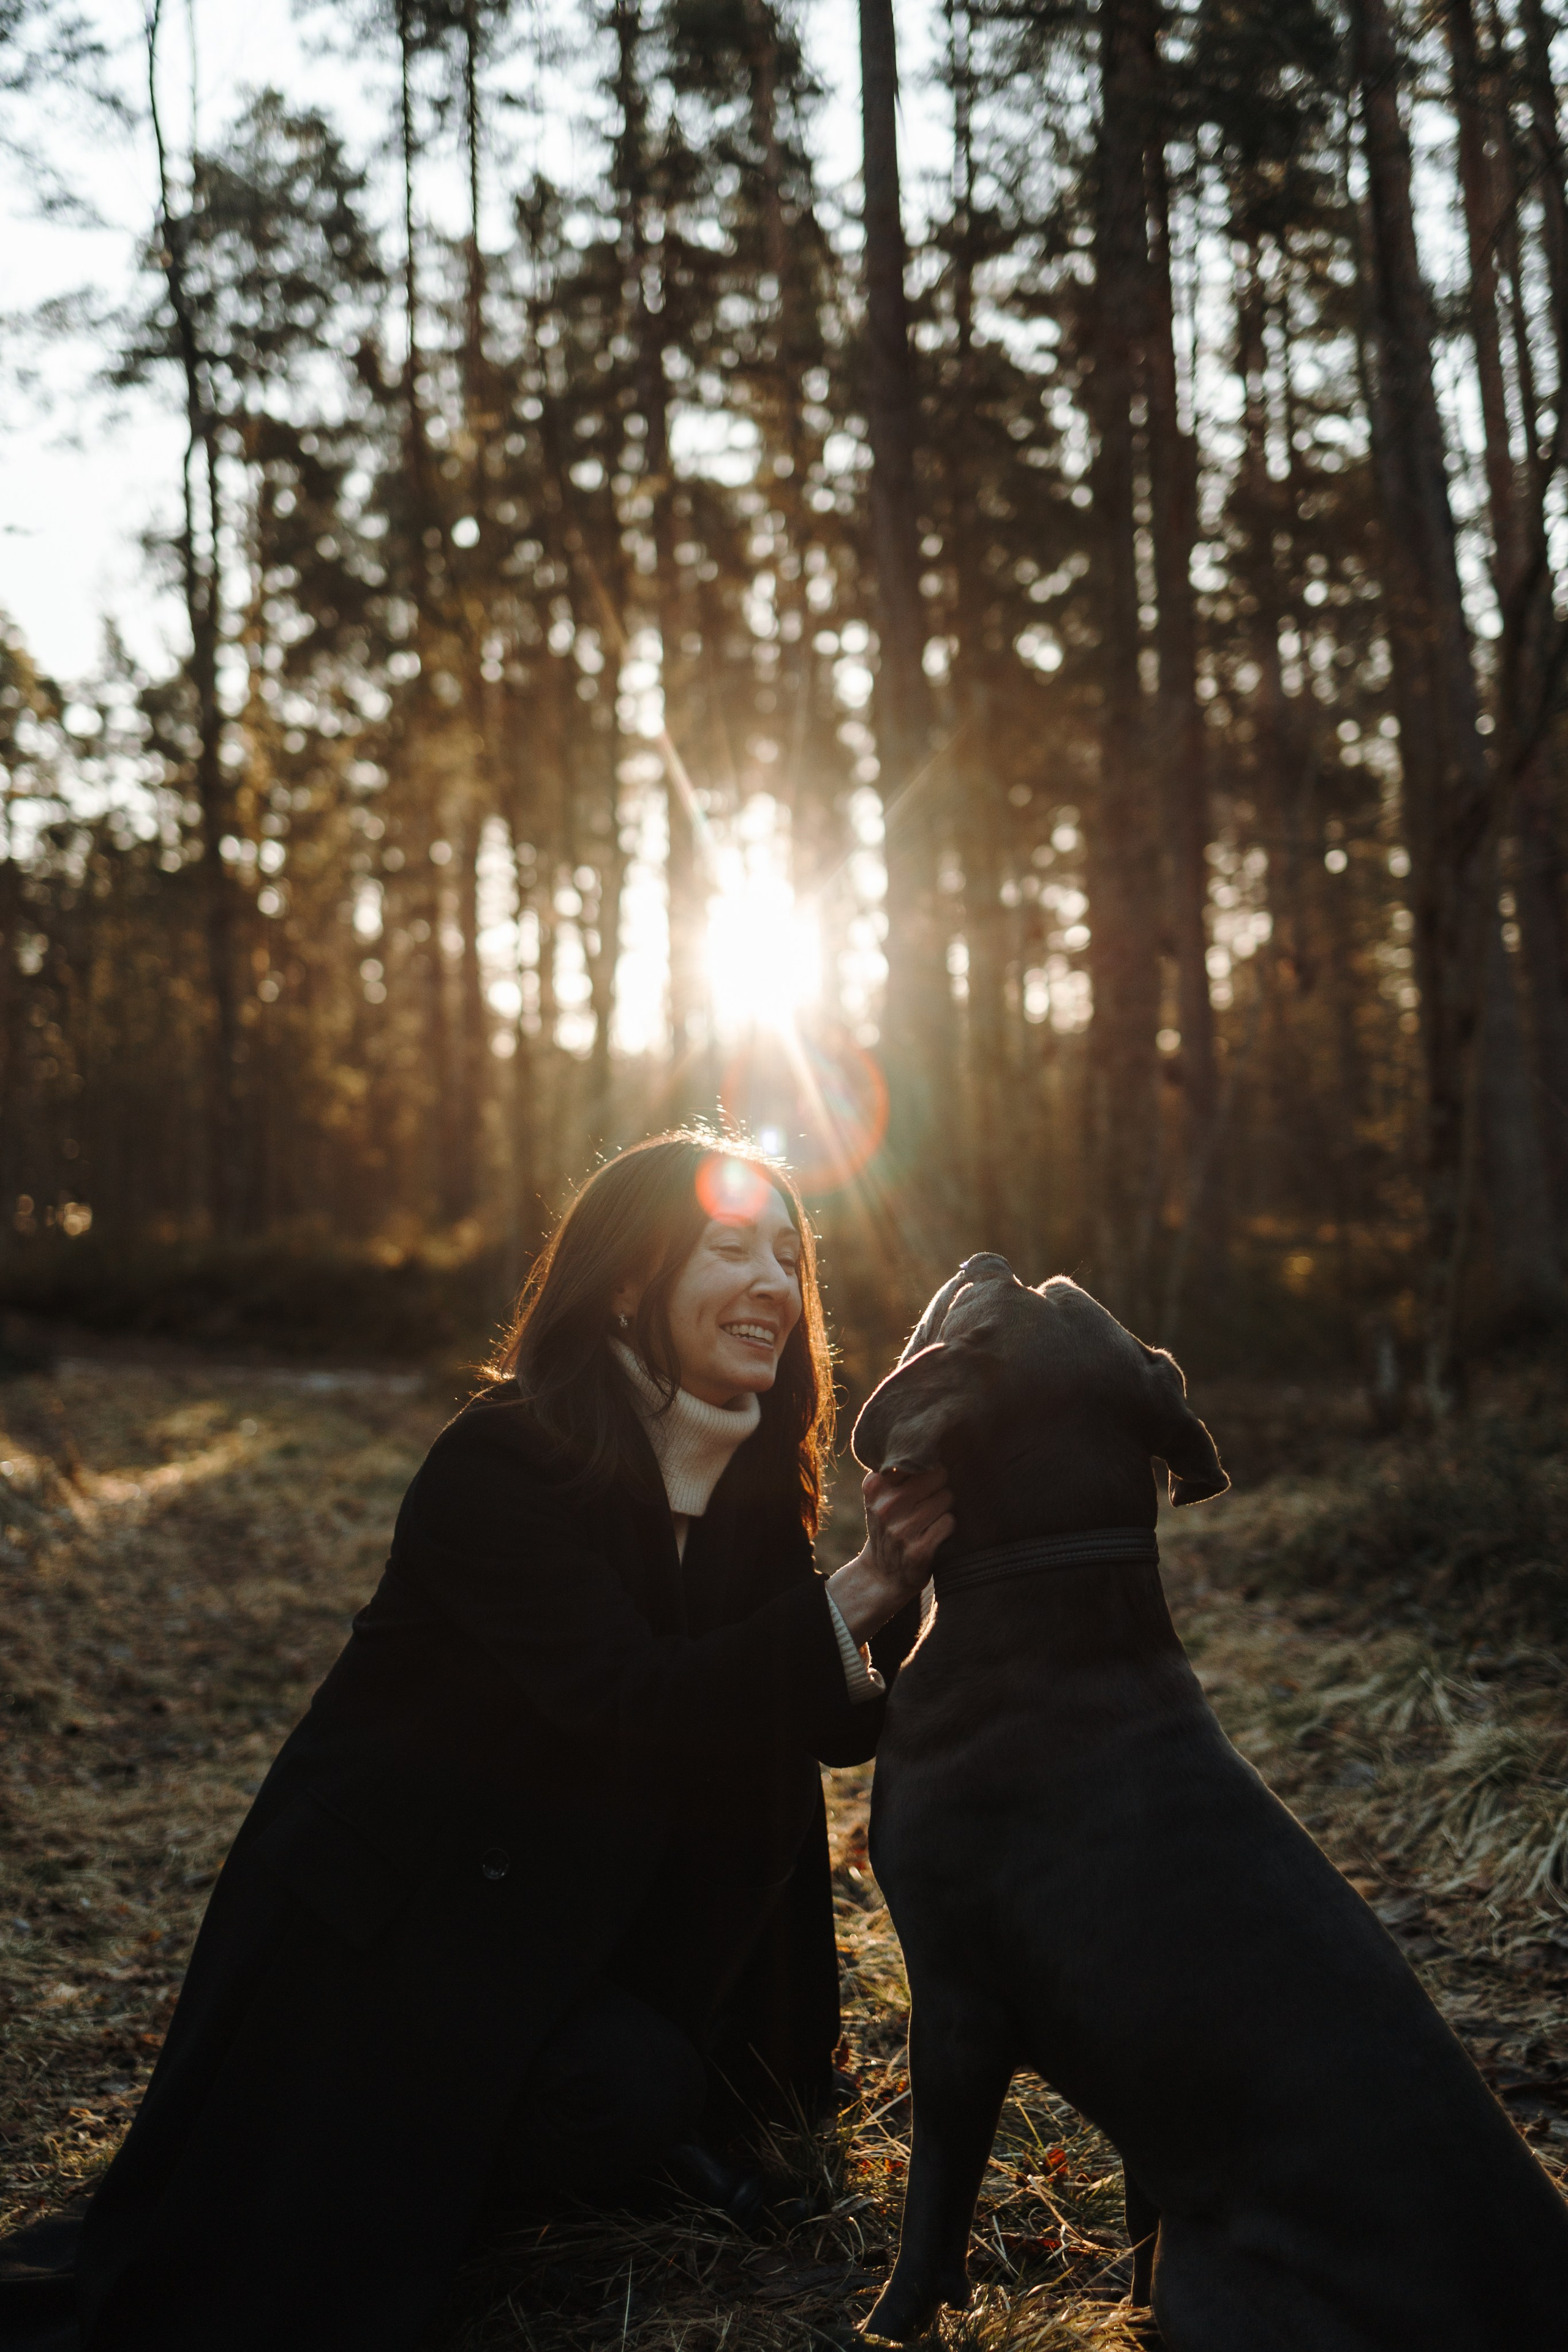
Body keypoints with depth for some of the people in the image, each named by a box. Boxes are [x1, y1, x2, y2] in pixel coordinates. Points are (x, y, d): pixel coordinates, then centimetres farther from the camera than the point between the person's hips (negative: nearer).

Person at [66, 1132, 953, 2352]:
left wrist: (893, 1587, -26)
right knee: (631, 2087, -23)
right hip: (389, 1915, -7)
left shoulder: (749, 1485, -5)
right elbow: (633, 1713, -35)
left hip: (577, 1904, 7)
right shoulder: (505, 1462, -27)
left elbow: (831, 1727, -7)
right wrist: (855, 1593, -40)